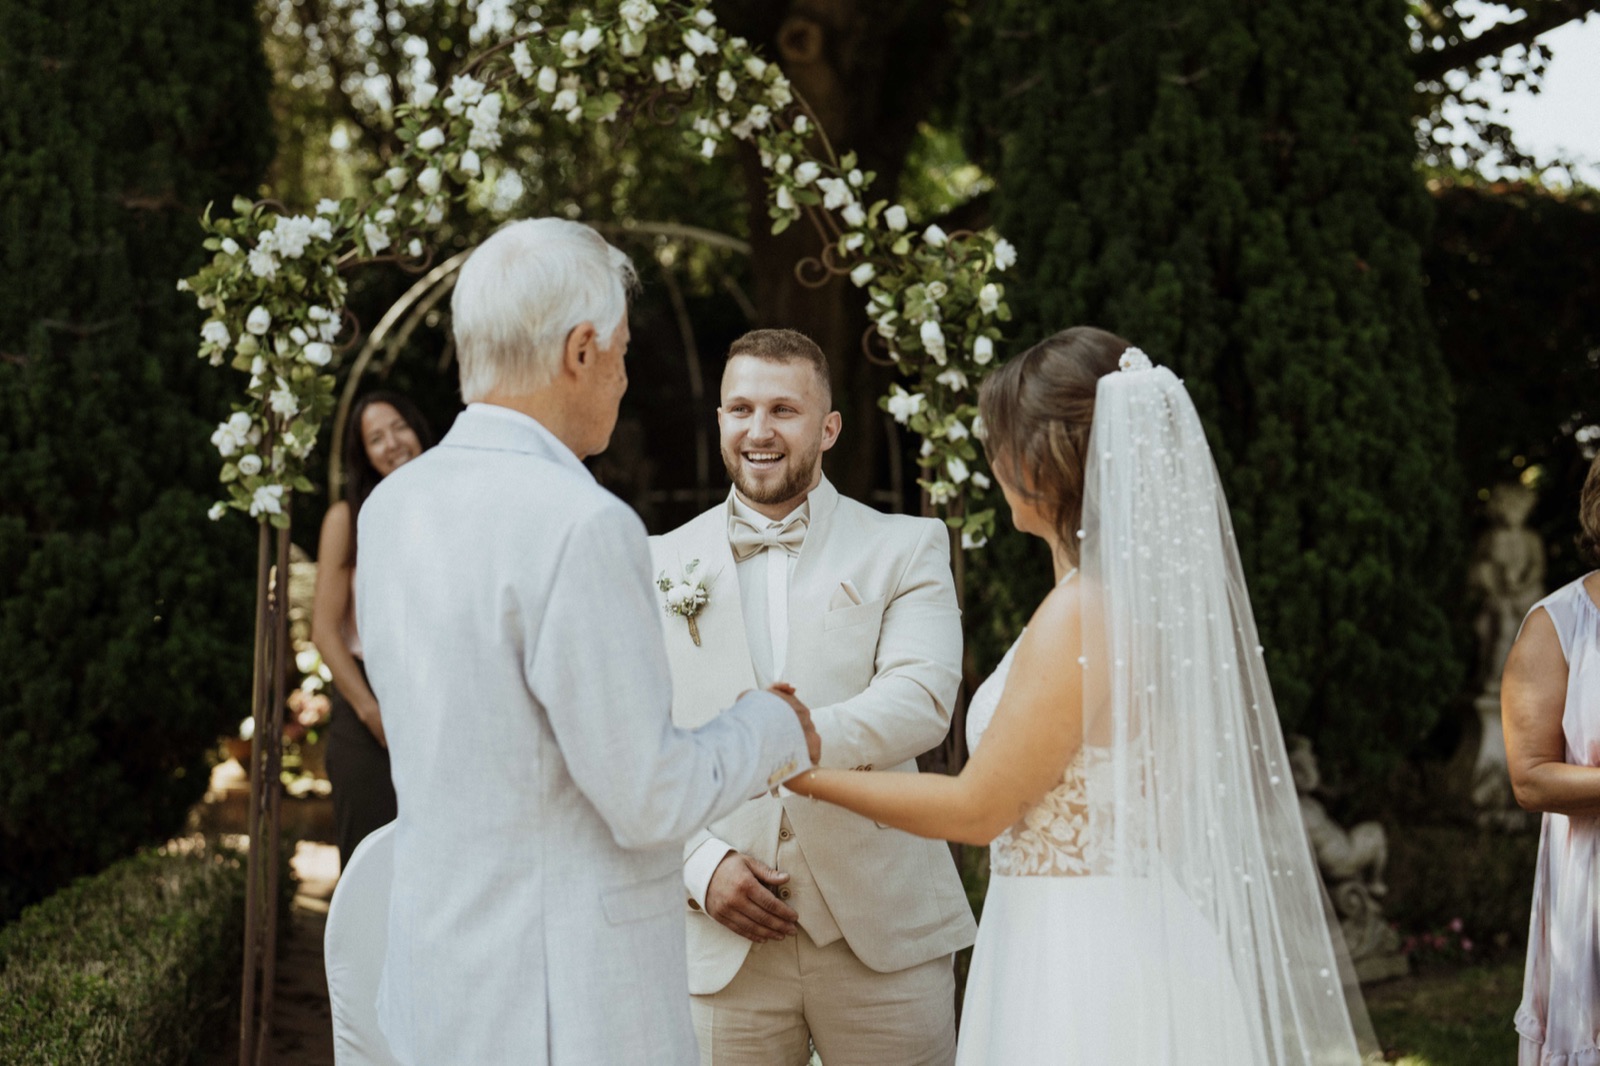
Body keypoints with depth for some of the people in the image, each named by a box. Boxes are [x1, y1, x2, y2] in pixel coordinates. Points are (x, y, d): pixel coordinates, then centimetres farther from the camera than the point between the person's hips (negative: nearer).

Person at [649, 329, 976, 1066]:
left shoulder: (906, 547, 5)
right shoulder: (663, 564, 9)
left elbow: (922, 701, -11)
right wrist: (702, 865, -11)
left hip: (882, 930, -1)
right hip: (721, 941, 1)